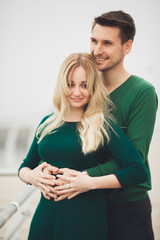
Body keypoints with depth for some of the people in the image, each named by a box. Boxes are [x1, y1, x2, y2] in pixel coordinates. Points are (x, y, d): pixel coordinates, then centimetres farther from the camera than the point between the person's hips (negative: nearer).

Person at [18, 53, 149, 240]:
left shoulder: (104, 125, -6)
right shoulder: (47, 124, 8)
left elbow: (138, 171, -15)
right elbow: (25, 166, 17)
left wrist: (91, 182, -19)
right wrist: (30, 176, -6)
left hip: (86, 222, -4)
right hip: (45, 216, 4)